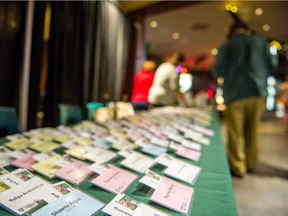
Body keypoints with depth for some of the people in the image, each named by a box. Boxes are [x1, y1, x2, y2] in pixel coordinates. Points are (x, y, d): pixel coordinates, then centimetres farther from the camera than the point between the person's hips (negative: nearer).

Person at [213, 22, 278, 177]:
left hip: (235, 93, -3)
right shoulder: (261, 41, 10)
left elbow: (218, 71, -1)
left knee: (235, 132, 2)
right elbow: (271, 64, 11)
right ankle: (251, 163, 24)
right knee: (252, 130, 14)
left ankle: (237, 167, 6)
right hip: (258, 91, 3)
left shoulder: (227, 46, 3)